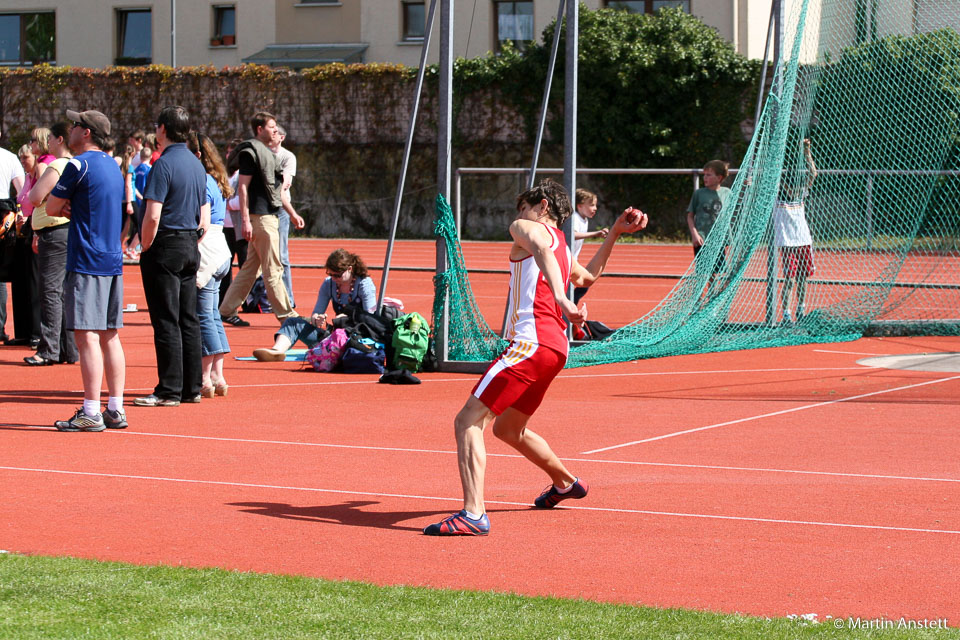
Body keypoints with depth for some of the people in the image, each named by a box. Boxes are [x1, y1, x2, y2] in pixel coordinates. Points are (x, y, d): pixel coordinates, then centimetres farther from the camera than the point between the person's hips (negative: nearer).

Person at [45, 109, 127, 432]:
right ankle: (116, 409, 10)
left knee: (87, 335, -8)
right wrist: (73, 208, 8)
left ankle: (91, 413, -11)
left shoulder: (79, 165, -10)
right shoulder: (113, 165, 16)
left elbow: (51, 207, -4)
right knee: (109, 335, 10)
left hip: (85, 262, -8)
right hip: (113, 260, 8)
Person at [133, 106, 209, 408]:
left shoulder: (164, 164, -14)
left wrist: (145, 248, -9)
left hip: (165, 247, -8)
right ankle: (192, 387, 13)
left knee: (166, 321, -6)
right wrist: (190, 241, 17)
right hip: (191, 248, 8)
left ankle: (169, 391, -5)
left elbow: (153, 216, -21)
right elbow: (205, 219, 16)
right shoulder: (196, 164, 13)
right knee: (188, 319, 11)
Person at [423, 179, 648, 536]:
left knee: (468, 421, -16)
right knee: (507, 429, 30)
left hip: (532, 343, -10)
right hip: (555, 347, 10)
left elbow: (542, 251, -22)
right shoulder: (561, 247, 26)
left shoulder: (527, 227, 2)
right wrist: (614, 234, 47)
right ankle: (566, 482, 49)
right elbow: (588, 277, 47)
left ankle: (473, 514, -28)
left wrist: (561, 299, -39)